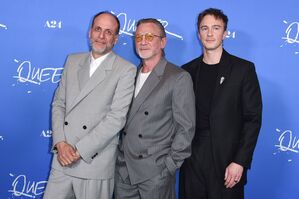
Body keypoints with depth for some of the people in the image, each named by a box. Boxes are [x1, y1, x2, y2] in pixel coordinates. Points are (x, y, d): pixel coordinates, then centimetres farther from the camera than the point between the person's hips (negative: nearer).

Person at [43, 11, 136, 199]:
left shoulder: (126, 70, -6)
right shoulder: (73, 60, 11)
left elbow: (117, 118, -12)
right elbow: (58, 103, 9)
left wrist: (79, 150, -13)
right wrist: (60, 143, -5)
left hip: (95, 163, -4)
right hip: (62, 159, 4)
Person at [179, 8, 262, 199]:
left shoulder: (243, 68, -2)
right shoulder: (187, 70, 8)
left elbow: (253, 118, -5)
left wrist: (240, 162, -11)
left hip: (227, 161, -3)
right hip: (191, 160, 3)